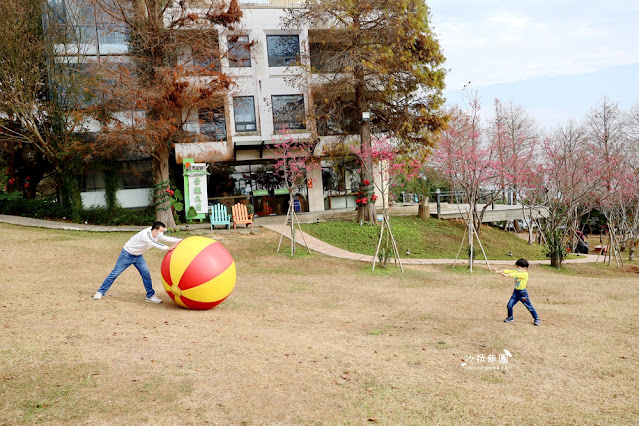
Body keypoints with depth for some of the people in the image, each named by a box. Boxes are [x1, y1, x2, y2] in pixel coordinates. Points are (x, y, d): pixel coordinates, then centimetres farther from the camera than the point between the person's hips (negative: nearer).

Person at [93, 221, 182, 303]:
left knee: (146, 274, -4)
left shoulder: (157, 234, -9)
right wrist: (167, 248, -52)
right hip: (127, 254, -7)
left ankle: (150, 296, 3)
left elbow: (167, 239, -6)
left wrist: (181, 240, -16)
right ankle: (101, 292, 13)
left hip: (138, 256, 7)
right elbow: (154, 244, -44)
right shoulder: (145, 234, -34)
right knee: (115, 273, 0)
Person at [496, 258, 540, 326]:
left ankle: (536, 319, 19)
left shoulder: (525, 274, -18)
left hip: (523, 292, -7)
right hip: (516, 291, 7)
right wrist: (501, 271, -18)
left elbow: (517, 275, -33)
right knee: (510, 305, 2)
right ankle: (510, 317, 20)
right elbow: (510, 271, -4)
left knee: (529, 307, 3)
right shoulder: (517, 271, 5)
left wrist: (508, 275, -45)